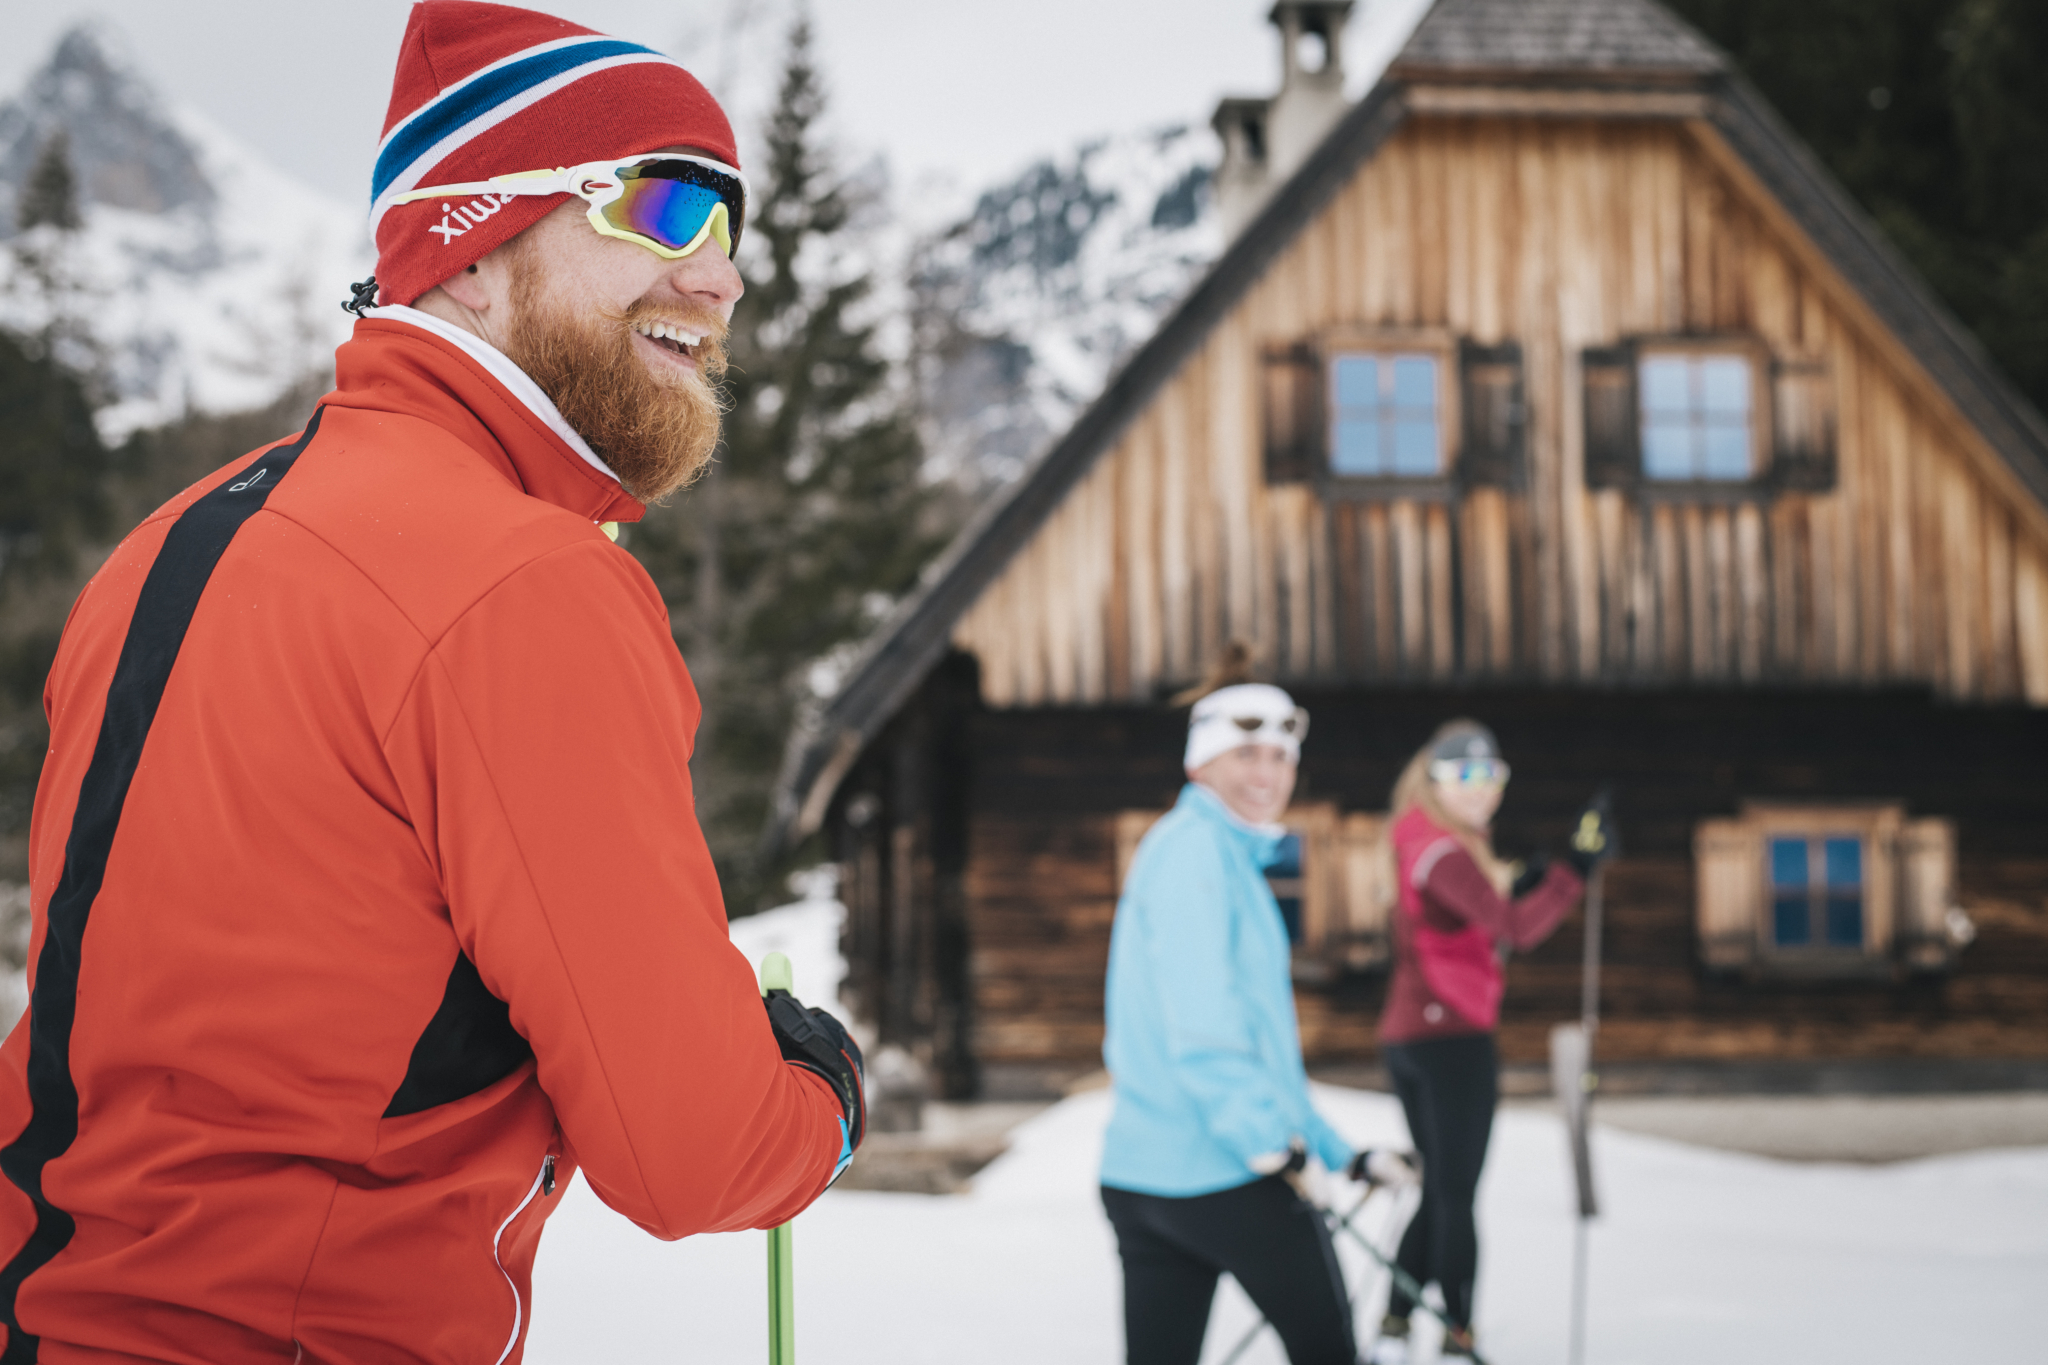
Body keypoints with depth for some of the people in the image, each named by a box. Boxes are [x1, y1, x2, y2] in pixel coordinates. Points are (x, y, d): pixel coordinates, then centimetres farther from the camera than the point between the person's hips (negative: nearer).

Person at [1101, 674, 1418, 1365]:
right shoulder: (1189, 846, -10)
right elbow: (1198, 1023, -20)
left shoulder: (1232, 859, 22)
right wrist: (1265, 1141, -18)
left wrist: (1337, 1151, 28)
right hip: (1230, 1177, -9)